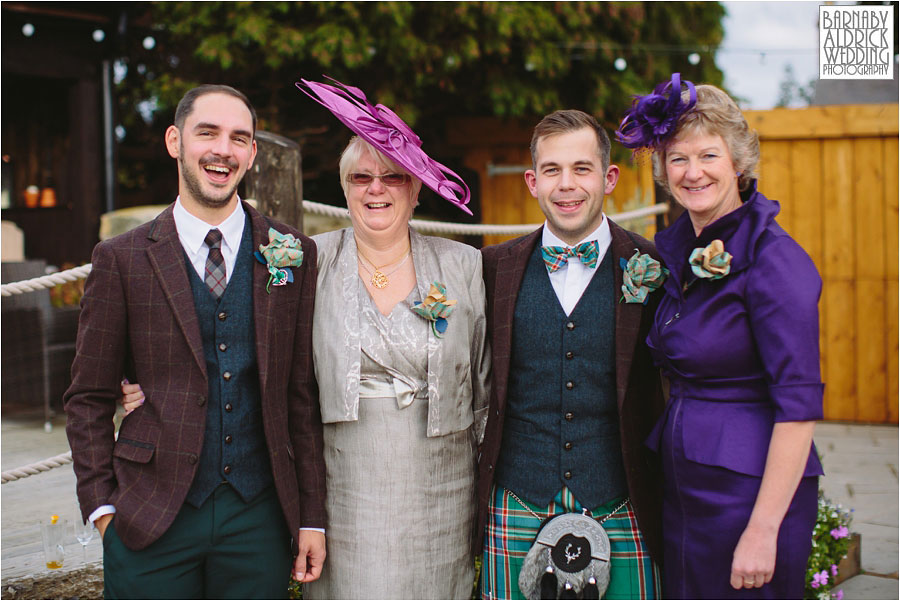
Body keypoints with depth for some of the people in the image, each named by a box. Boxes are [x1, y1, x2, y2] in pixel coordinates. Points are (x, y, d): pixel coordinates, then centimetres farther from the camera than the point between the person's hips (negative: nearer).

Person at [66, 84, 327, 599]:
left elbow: (305, 395, 3)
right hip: (151, 524, -1)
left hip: (258, 518, 1)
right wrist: (104, 508, -3)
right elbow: (89, 399, 4)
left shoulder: (293, 254, 3)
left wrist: (312, 517, 2)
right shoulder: (122, 259, 0)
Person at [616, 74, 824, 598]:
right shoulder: (675, 247, 8)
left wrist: (763, 530, -21)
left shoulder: (773, 259, -15)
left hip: (751, 490, -7)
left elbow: (799, 405, -19)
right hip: (683, 487, 7)